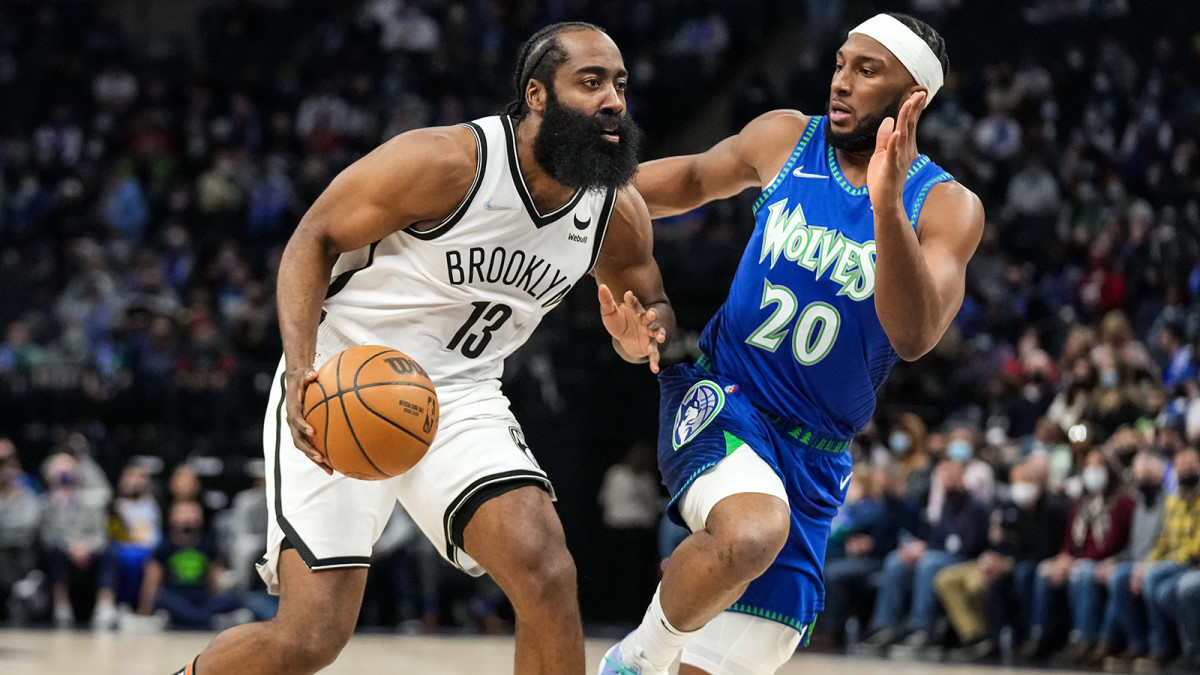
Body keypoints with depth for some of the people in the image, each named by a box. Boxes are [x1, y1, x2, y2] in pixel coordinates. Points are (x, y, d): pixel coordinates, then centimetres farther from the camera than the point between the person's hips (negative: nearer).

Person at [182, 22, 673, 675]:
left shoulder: (619, 211, -4)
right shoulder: (447, 162, -21)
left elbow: (649, 303, 15)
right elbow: (313, 240, -13)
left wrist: (641, 336, -12)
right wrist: (301, 371, -28)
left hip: (459, 396, 5)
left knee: (547, 573, -22)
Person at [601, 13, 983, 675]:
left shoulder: (947, 208, -7)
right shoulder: (784, 139, -1)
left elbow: (913, 336, -23)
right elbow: (692, 180, 20)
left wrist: (886, 205, -36)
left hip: (814, 456, 1)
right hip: (720, 397, -1)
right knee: (752, 534, -36)